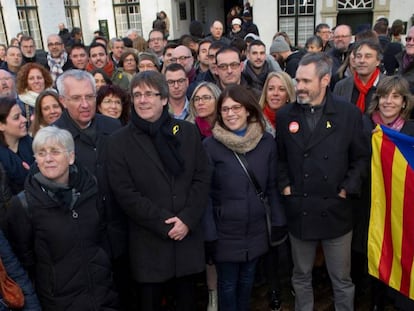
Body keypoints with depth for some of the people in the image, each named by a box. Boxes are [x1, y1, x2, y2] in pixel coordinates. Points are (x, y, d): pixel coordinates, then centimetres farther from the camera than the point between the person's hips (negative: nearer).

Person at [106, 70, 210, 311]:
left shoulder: (188, 131, 4)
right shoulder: (120, 141, -3)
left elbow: (202, 178, 0)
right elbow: (125, 193, -9)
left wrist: (187, 219, -12)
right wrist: (164, 223, -14)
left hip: (188, 236, 2)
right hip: (148, 241, -2)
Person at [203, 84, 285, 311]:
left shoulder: (267, 142, -2)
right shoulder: (210, 145, -11)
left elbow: (272, 186, 4)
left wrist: (278, 222, 3)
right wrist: (208, 232, -11)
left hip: (256, 229, 3)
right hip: (226, 230, -3)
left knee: (247, 280, 19)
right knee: (227, 284, 11)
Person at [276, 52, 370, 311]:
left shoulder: (349, 113, -4)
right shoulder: (285, 115, 3)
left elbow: (362, 157, 1)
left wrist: (347, 189, -7)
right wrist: (285, 185, -1)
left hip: (336, 211, -2)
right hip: (299, 211, 2)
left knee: (342, 280, 12)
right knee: (301, 277, 17)